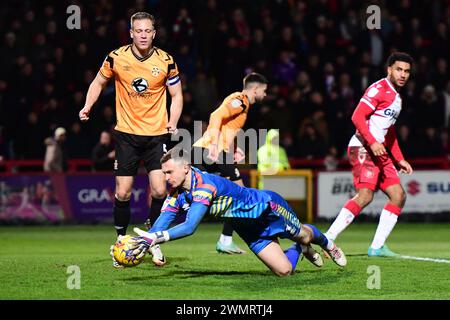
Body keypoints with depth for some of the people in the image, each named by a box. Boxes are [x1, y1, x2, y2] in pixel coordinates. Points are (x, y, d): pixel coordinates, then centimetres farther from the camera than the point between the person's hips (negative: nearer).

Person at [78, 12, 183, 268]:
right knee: (122, 193, -2)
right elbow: (99, 82, 12)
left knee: (159, 190, -11)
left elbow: (177, 95, 6)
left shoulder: (166, 61, -5)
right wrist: (88, 107, -4)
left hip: (157, 133, 0)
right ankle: (121, 241, 19)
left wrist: (173, 122, -10)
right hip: (126, 134, 0)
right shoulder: (116, 58, -5)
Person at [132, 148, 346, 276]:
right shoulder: (176, 195, -16)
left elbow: (190, 227, -49)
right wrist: (145, 242, -40)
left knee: (303, 236, 20)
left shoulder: (204, 185, -39)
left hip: (267, 207, -6)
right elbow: (159, 225, -20)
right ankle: (300, 250, 38)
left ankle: (326, 243, 57)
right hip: (249, 228, 6)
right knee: (283, 271, 3)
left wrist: (156, 237, -59)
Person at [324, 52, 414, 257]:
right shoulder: (379, 89, -7)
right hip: (363, 148, -10)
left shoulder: (396, 97, 23)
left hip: (379, 152, 10)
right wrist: (372, 142, -26)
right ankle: (326, 240, -24)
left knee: (398, 195, 3)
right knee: (365, 195, -23)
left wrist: (399, 159, 27)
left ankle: (377, 246, 3)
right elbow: (357, 117, -17)